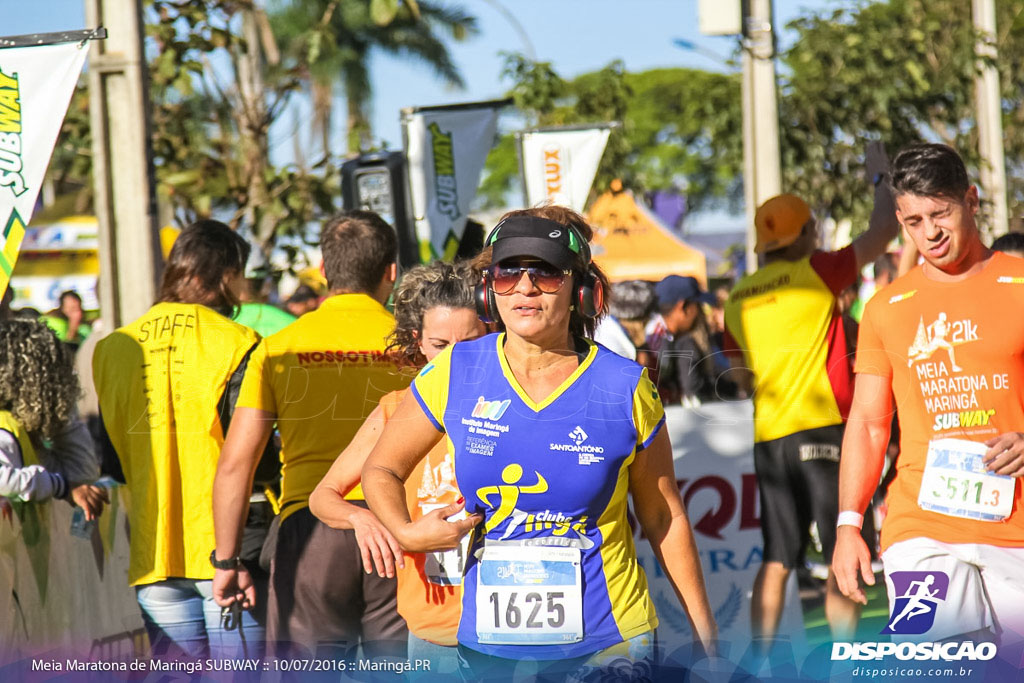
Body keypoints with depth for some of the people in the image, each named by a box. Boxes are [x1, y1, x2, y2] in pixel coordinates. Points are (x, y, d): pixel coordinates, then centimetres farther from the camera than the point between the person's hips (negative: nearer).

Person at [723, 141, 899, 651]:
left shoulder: (739, 299, 11)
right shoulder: (815, 274, -6)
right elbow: (884, 230, -1)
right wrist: (881, 178, 15)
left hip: (769, 437, 6)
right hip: (822, 431, -6)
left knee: (776, 561, 7)